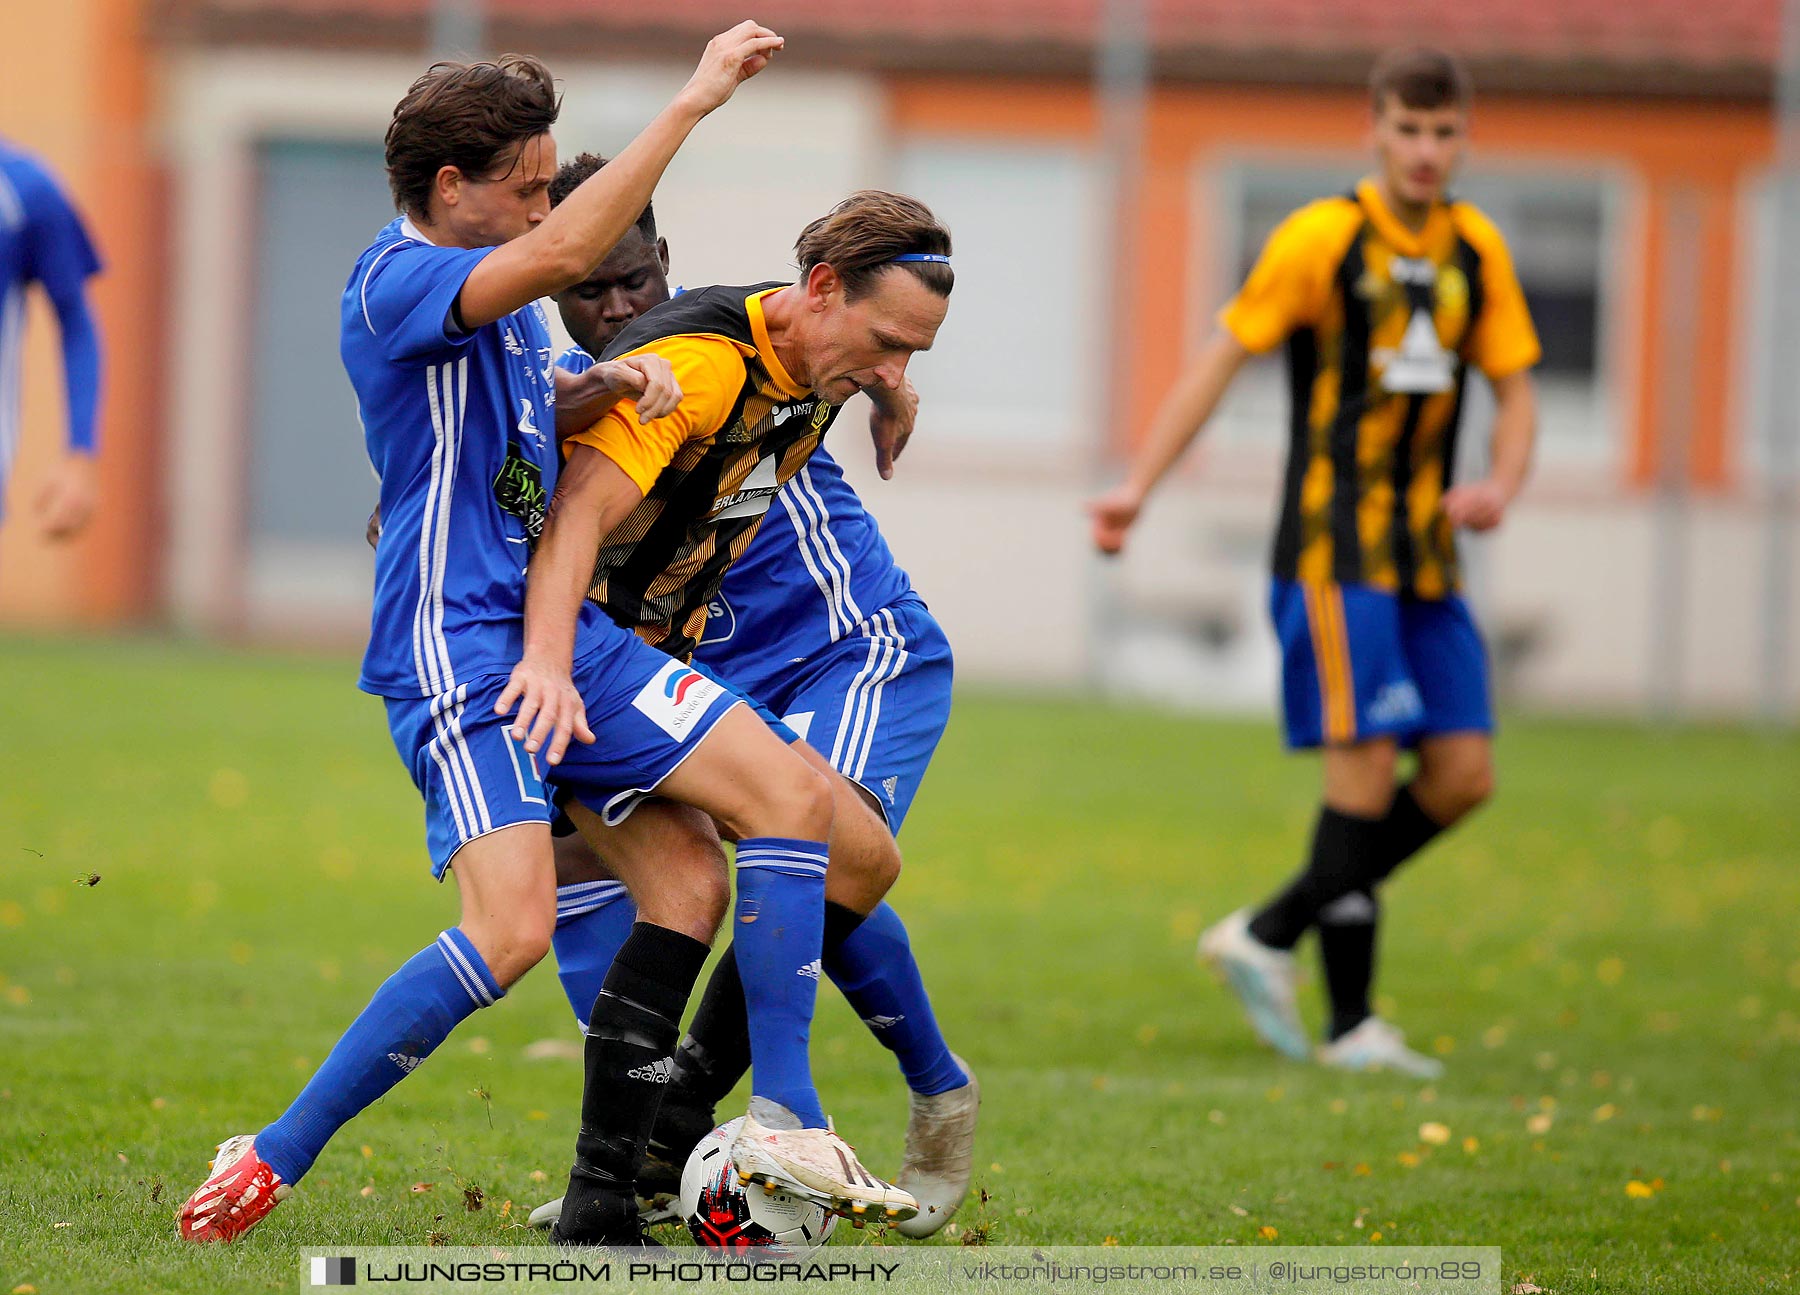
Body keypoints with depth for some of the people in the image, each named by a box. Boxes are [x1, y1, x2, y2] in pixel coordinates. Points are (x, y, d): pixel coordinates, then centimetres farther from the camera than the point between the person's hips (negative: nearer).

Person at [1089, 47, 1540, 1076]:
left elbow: (1515, 387, 13)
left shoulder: (1476, 251, 9)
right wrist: (1138, 487, -9)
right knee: (1367, 764, -13)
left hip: (1427, 555, 6)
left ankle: (1270, 936, 11)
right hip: (1335, 542, -6)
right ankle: (1353, 1022, -4)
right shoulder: (1323, 238, -6)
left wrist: (1501, 486, -8)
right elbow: (1223, 359, -4)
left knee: (1465, 773, -1)